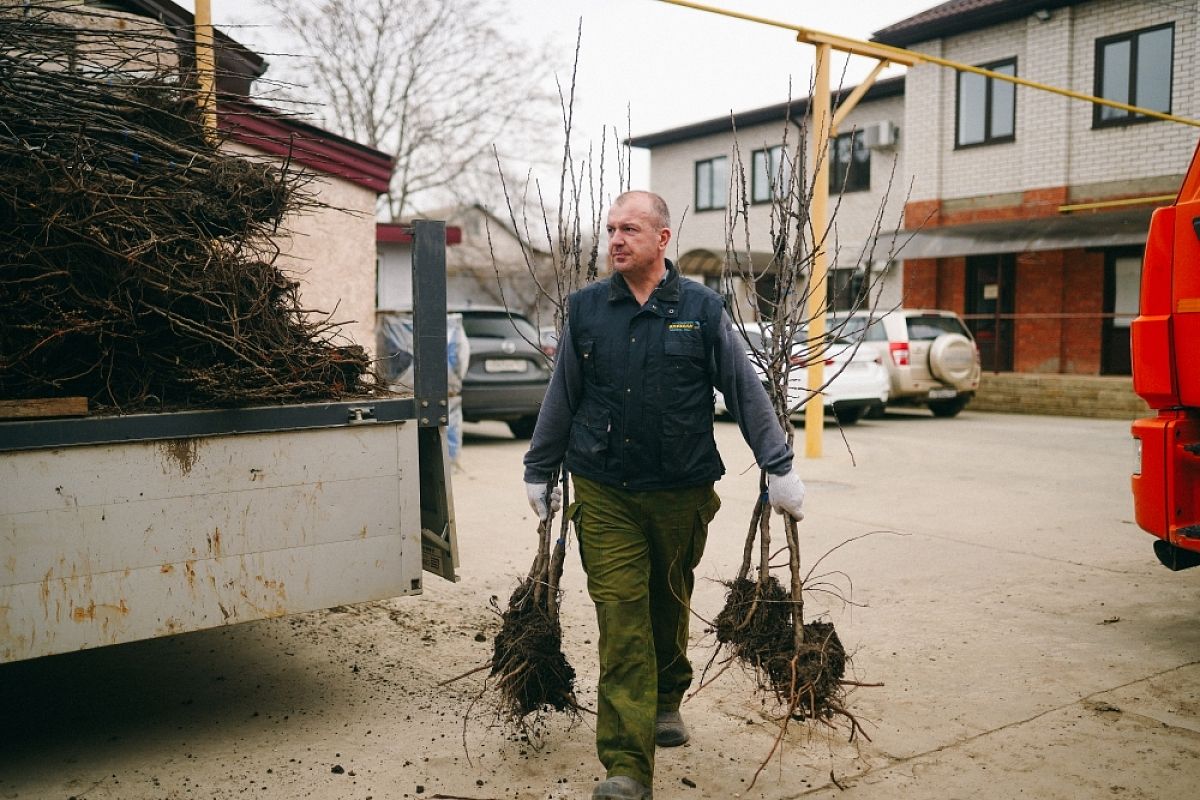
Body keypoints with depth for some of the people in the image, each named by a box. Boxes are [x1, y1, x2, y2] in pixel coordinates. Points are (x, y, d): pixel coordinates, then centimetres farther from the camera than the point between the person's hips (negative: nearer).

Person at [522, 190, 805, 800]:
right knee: (621, 619, -7)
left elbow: (747, 393, 2)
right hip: (603, 496, 0)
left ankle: (666, 702, 45)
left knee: (669, 605, 19)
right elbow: (560, 399, 11)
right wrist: (538, 472, 17)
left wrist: (780, 468, 0)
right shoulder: (585, 309, 3)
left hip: (681, 493, 1)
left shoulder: (701, 309, -1)